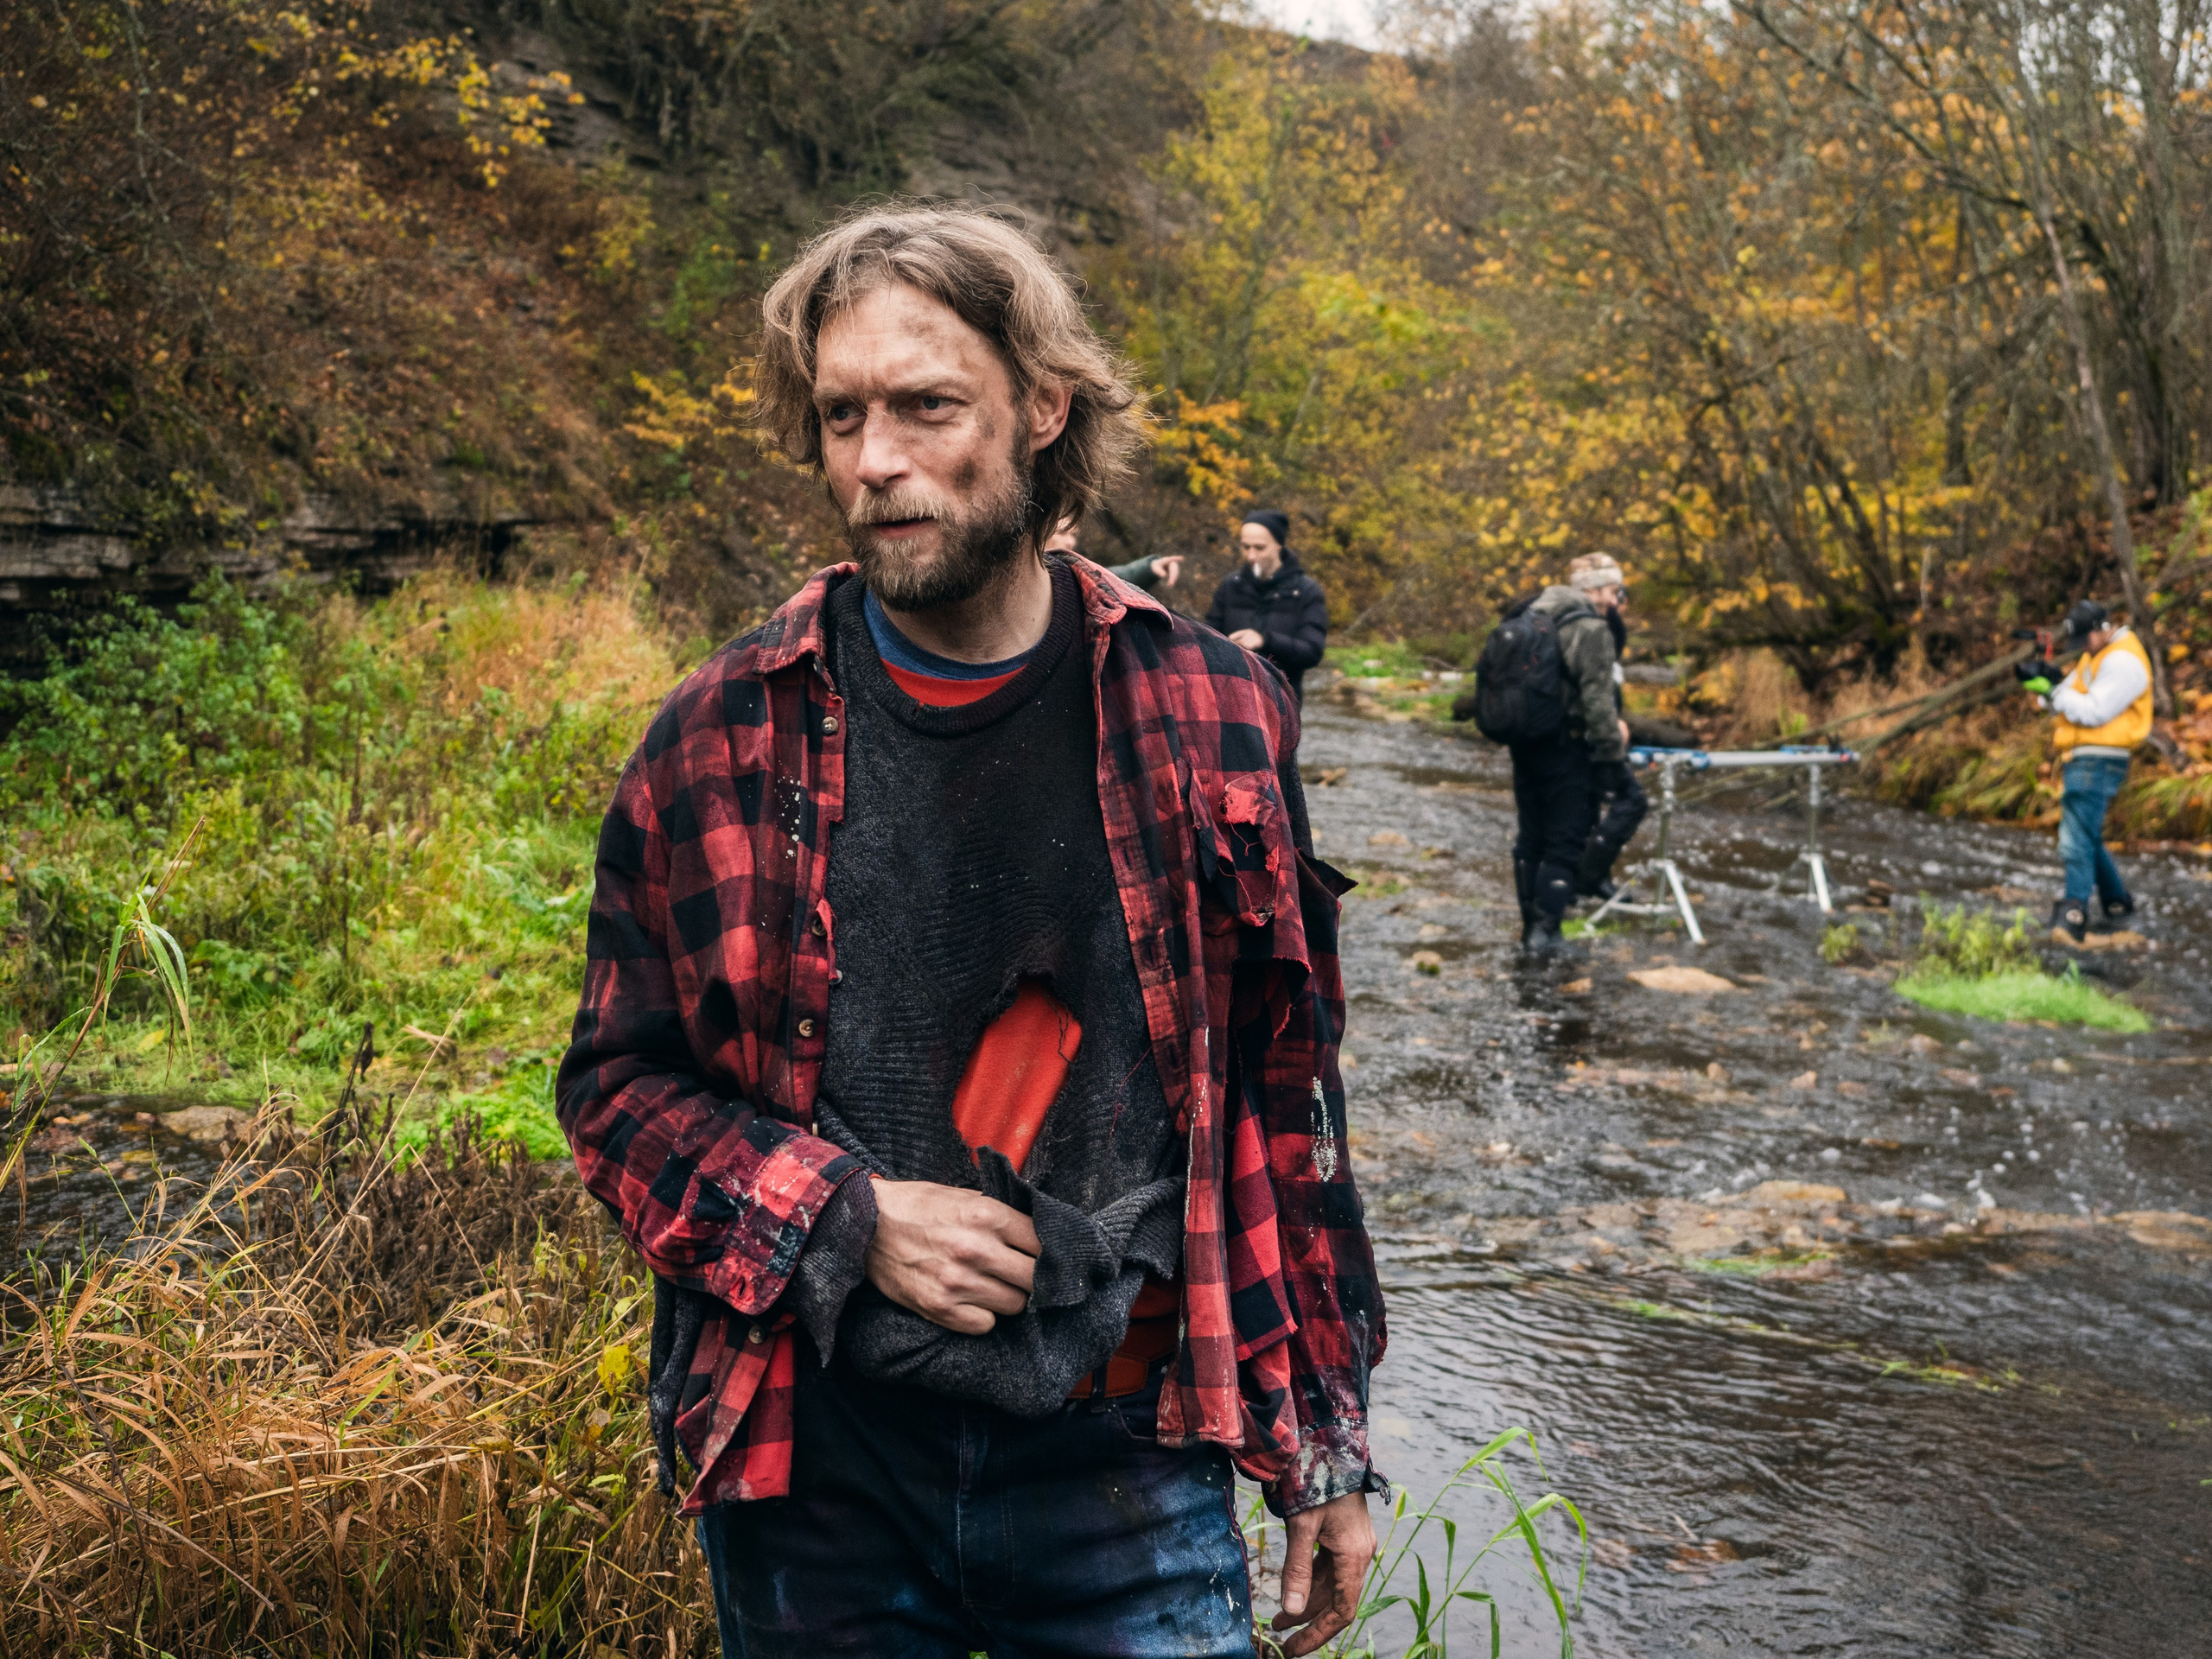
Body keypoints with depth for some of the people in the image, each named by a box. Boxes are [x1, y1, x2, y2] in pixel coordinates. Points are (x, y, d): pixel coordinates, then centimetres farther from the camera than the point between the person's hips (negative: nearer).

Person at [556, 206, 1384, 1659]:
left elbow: (1283, 1103, 3)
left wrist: (1326, 1449, 5)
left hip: (1127, 1461, 0)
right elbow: (619, 1082, 4)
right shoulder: (725, 741, -4)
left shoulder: (1208, 719, -3)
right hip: (815, 1472, 1)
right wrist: (845, 1219, -13)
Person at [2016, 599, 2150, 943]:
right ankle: (2117, 902, 32)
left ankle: (2074, 915, -23)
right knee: (2085, 837, 19)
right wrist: (2051, 680, -5)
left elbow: (2093, 711, -21)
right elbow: (2068, 700, 15)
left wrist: (2050, 689, -19)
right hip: (2081, 760, 10)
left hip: (2098, 762, -10)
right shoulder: (2098, 654, 18)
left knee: (2077, 839, -18)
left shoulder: (2123, 662, -14)